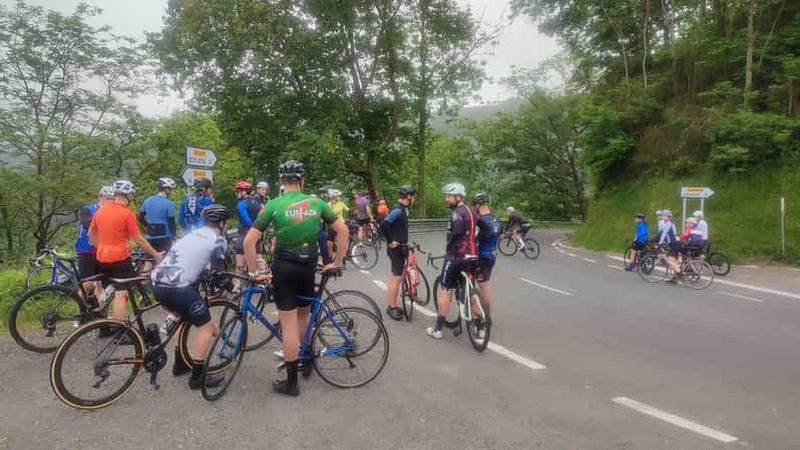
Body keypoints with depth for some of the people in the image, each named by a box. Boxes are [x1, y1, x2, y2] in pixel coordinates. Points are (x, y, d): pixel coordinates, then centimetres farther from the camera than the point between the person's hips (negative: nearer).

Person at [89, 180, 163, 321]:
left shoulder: (100, 210, 6)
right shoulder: (127, 214, -14)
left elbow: (91, 233, 17)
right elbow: (139, 240, -13)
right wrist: (155, 254, -5)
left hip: (102, 259, 7)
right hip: (120, 259, -7)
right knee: (121, 295, -4)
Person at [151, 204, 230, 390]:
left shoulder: (193, 234, 24)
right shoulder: (218, 240, 2)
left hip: (158, 283, 9)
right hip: (176, 287, -9)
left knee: (185, 317, 32)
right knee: (206, 327, 5)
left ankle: (179, 362, 40)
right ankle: (197, 376, 9)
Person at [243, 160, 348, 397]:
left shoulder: (274, 205, -7)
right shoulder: (316, 202, 1)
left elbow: (249, 241, -11)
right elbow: (343, 230, 2)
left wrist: (254, 272, -2)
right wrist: (337, 262, 9)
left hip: (284, 267, -3)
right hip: (308, 266, 3)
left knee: (289, 324, 2)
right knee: (303, 313, 26)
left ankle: (291, 382, 10)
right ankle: (306, 360, 39)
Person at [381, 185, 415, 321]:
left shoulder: (402, 209, 11)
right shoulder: (398, 210, -19)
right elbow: (384, 225, -29)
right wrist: (390, 241, -20)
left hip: (400, 248, 10)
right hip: (396, 249, -10)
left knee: (395, 277, 15)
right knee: (396, 278, -4)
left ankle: (392, 305, 23)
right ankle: (391, 307, 4)